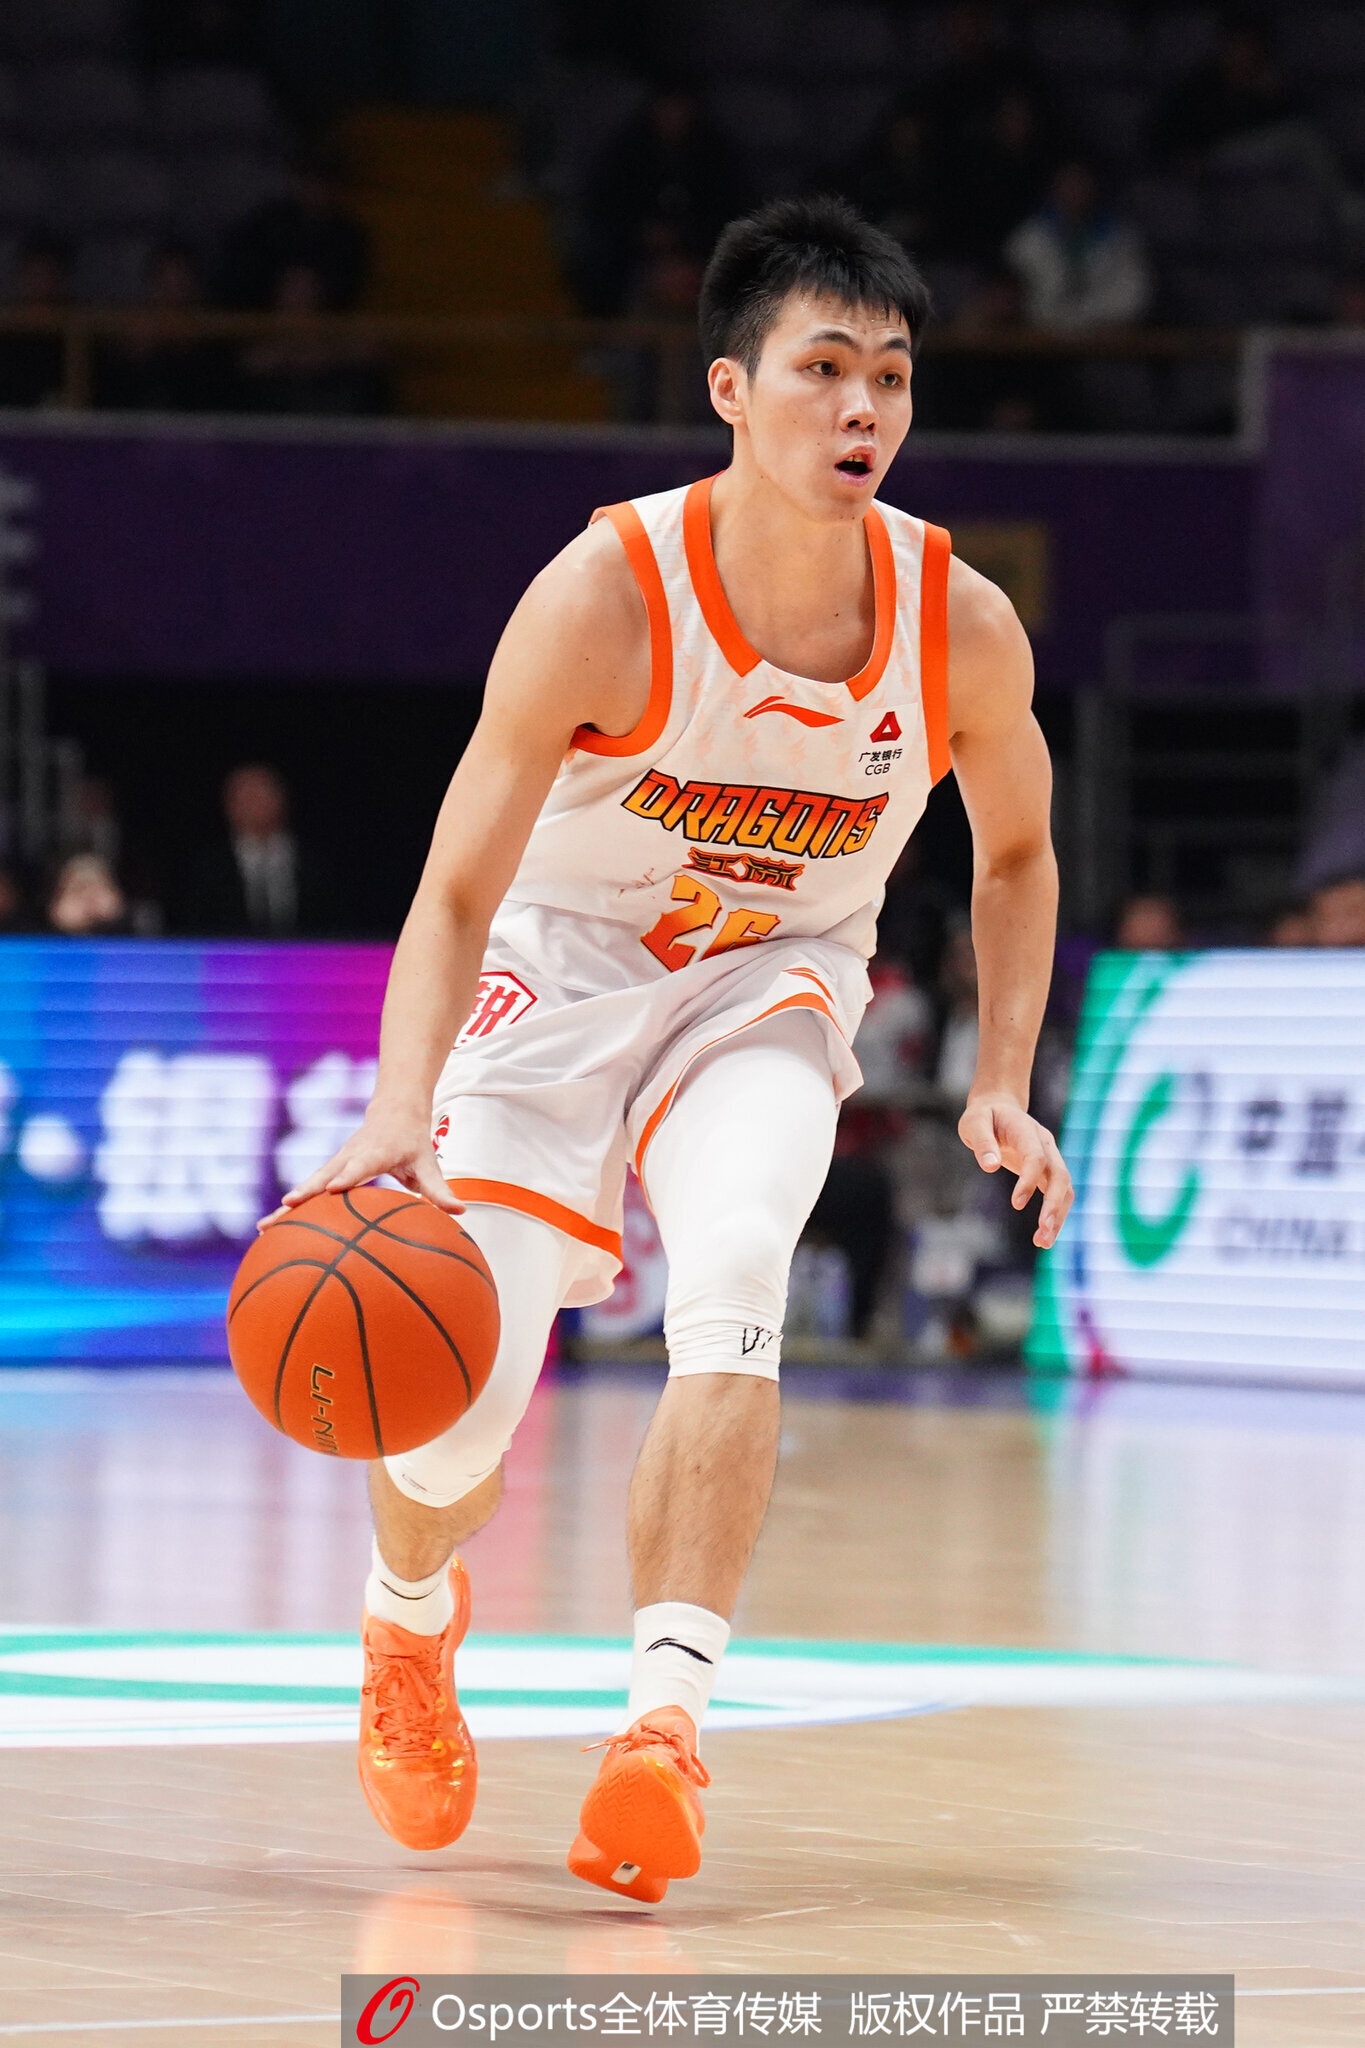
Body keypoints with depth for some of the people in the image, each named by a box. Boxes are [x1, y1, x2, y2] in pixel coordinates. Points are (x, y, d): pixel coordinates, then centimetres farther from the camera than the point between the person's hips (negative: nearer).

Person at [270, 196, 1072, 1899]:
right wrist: (402, 1114, -39)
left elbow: (1015, 854, 5)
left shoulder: (962, 627, -17)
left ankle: (665, 1716, -31)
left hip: (773, 983, 1)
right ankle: (411, 1623, 31)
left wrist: (1001, 1088, -6)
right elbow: (456, 891, -24)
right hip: (562, 967, -1)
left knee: (731, 1278, -31)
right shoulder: (605, 598, -26)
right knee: (455, 1404, -7)